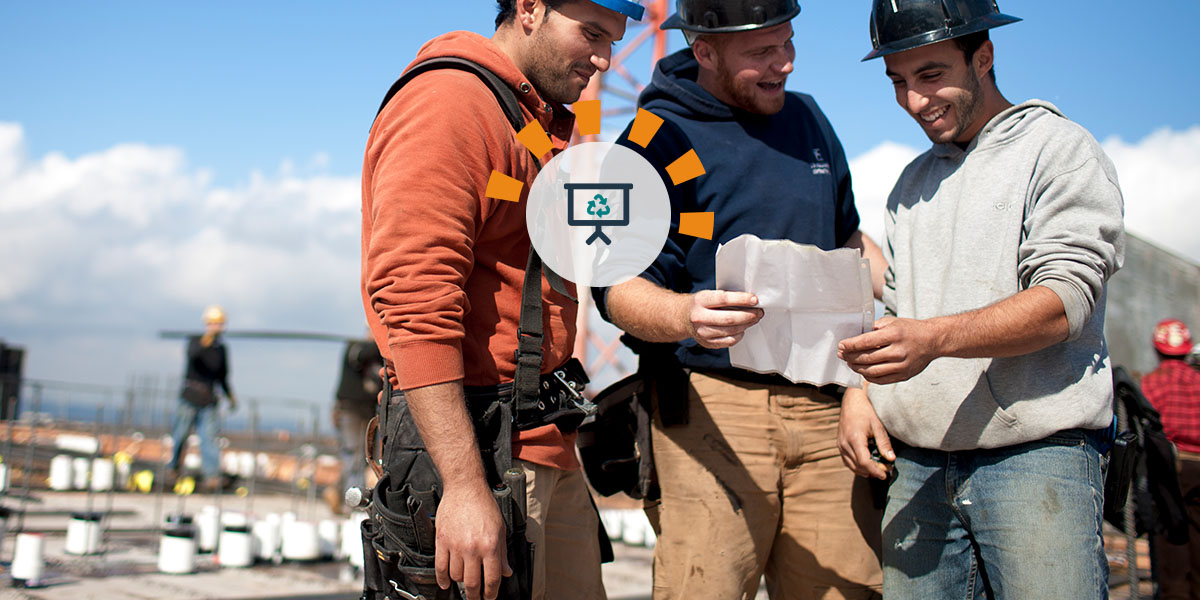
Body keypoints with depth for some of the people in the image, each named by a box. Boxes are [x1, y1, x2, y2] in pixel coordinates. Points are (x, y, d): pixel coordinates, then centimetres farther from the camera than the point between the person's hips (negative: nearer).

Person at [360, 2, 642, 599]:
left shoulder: (550, 126, 20)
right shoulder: (447, 102, -11)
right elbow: (412, 298, -21)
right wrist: (464, 484, -26)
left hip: (549, 451, 9)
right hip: (470, 444, -9)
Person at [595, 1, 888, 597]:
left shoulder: (808, 120, 18)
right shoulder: (656, 141, -3)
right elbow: (621, 288, -11)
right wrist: (687, 315, -33)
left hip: (824, 412, 5)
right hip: (710, 406, -5)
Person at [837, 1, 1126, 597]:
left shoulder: (1060, 151, 0)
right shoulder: (912, 183, 21)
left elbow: (1063, 302, -12)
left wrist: (934, 338, -26)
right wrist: (861, 394, 5)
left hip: (1036, 458, -5)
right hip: (916, 469, 5)